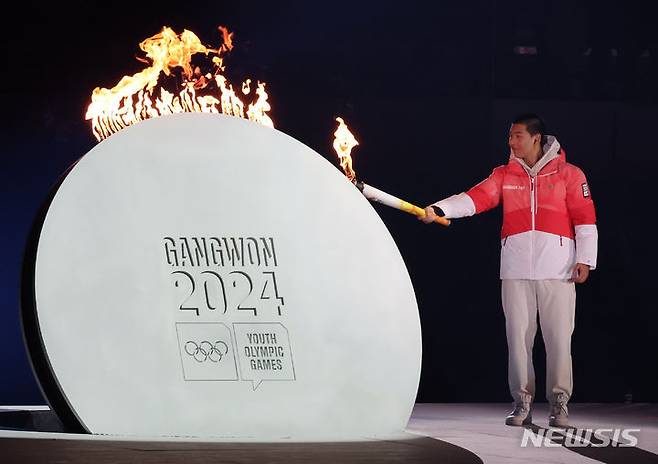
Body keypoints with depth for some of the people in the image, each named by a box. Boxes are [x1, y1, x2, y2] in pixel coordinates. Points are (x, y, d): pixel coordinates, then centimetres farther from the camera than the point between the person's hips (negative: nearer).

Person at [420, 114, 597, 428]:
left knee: (558, 336, -2)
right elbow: (475, 199, -3)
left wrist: (585, 260, -7)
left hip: (557, 270, -3)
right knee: (518, 335, 3)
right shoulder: (504, 176, 11)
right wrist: (440, 209, -19)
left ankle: (559, 404, 6)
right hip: (516, 269, 3)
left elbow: (585, 218, 1)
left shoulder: (568, 174, 3)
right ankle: (522, 403, 10)